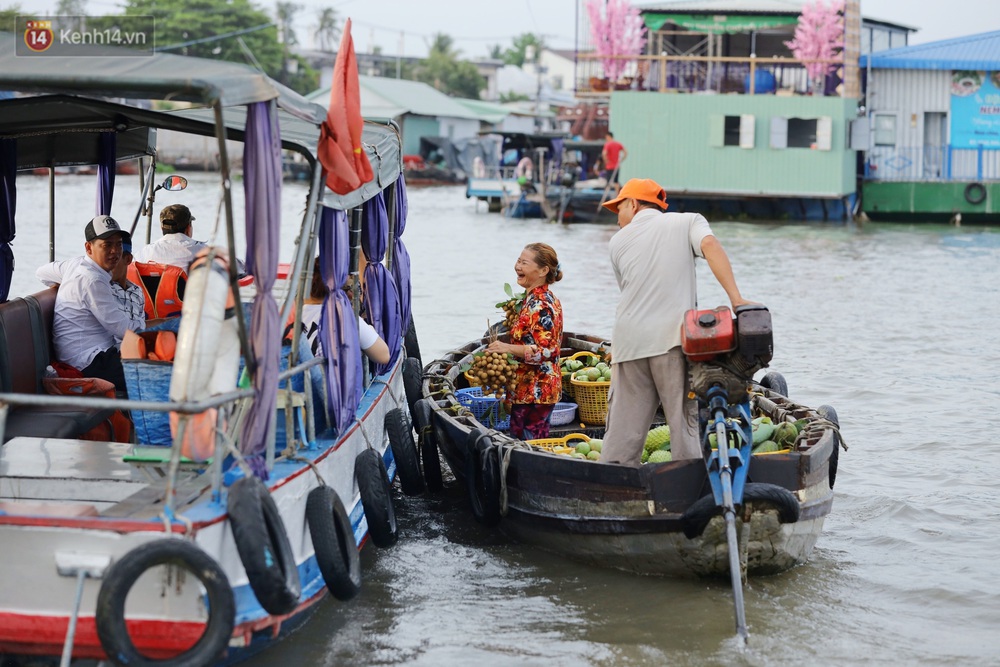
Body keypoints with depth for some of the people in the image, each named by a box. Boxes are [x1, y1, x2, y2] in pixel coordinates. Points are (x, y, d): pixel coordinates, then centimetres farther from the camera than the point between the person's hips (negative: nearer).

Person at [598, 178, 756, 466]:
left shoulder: (618, 241, 16)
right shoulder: (688, 222, 10)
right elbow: (710, 245, -10)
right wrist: (736, 299, -19)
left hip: (629, 340, 2)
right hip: (673, 337, -2)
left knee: (621, 431, 4)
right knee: (685, 423, 0)